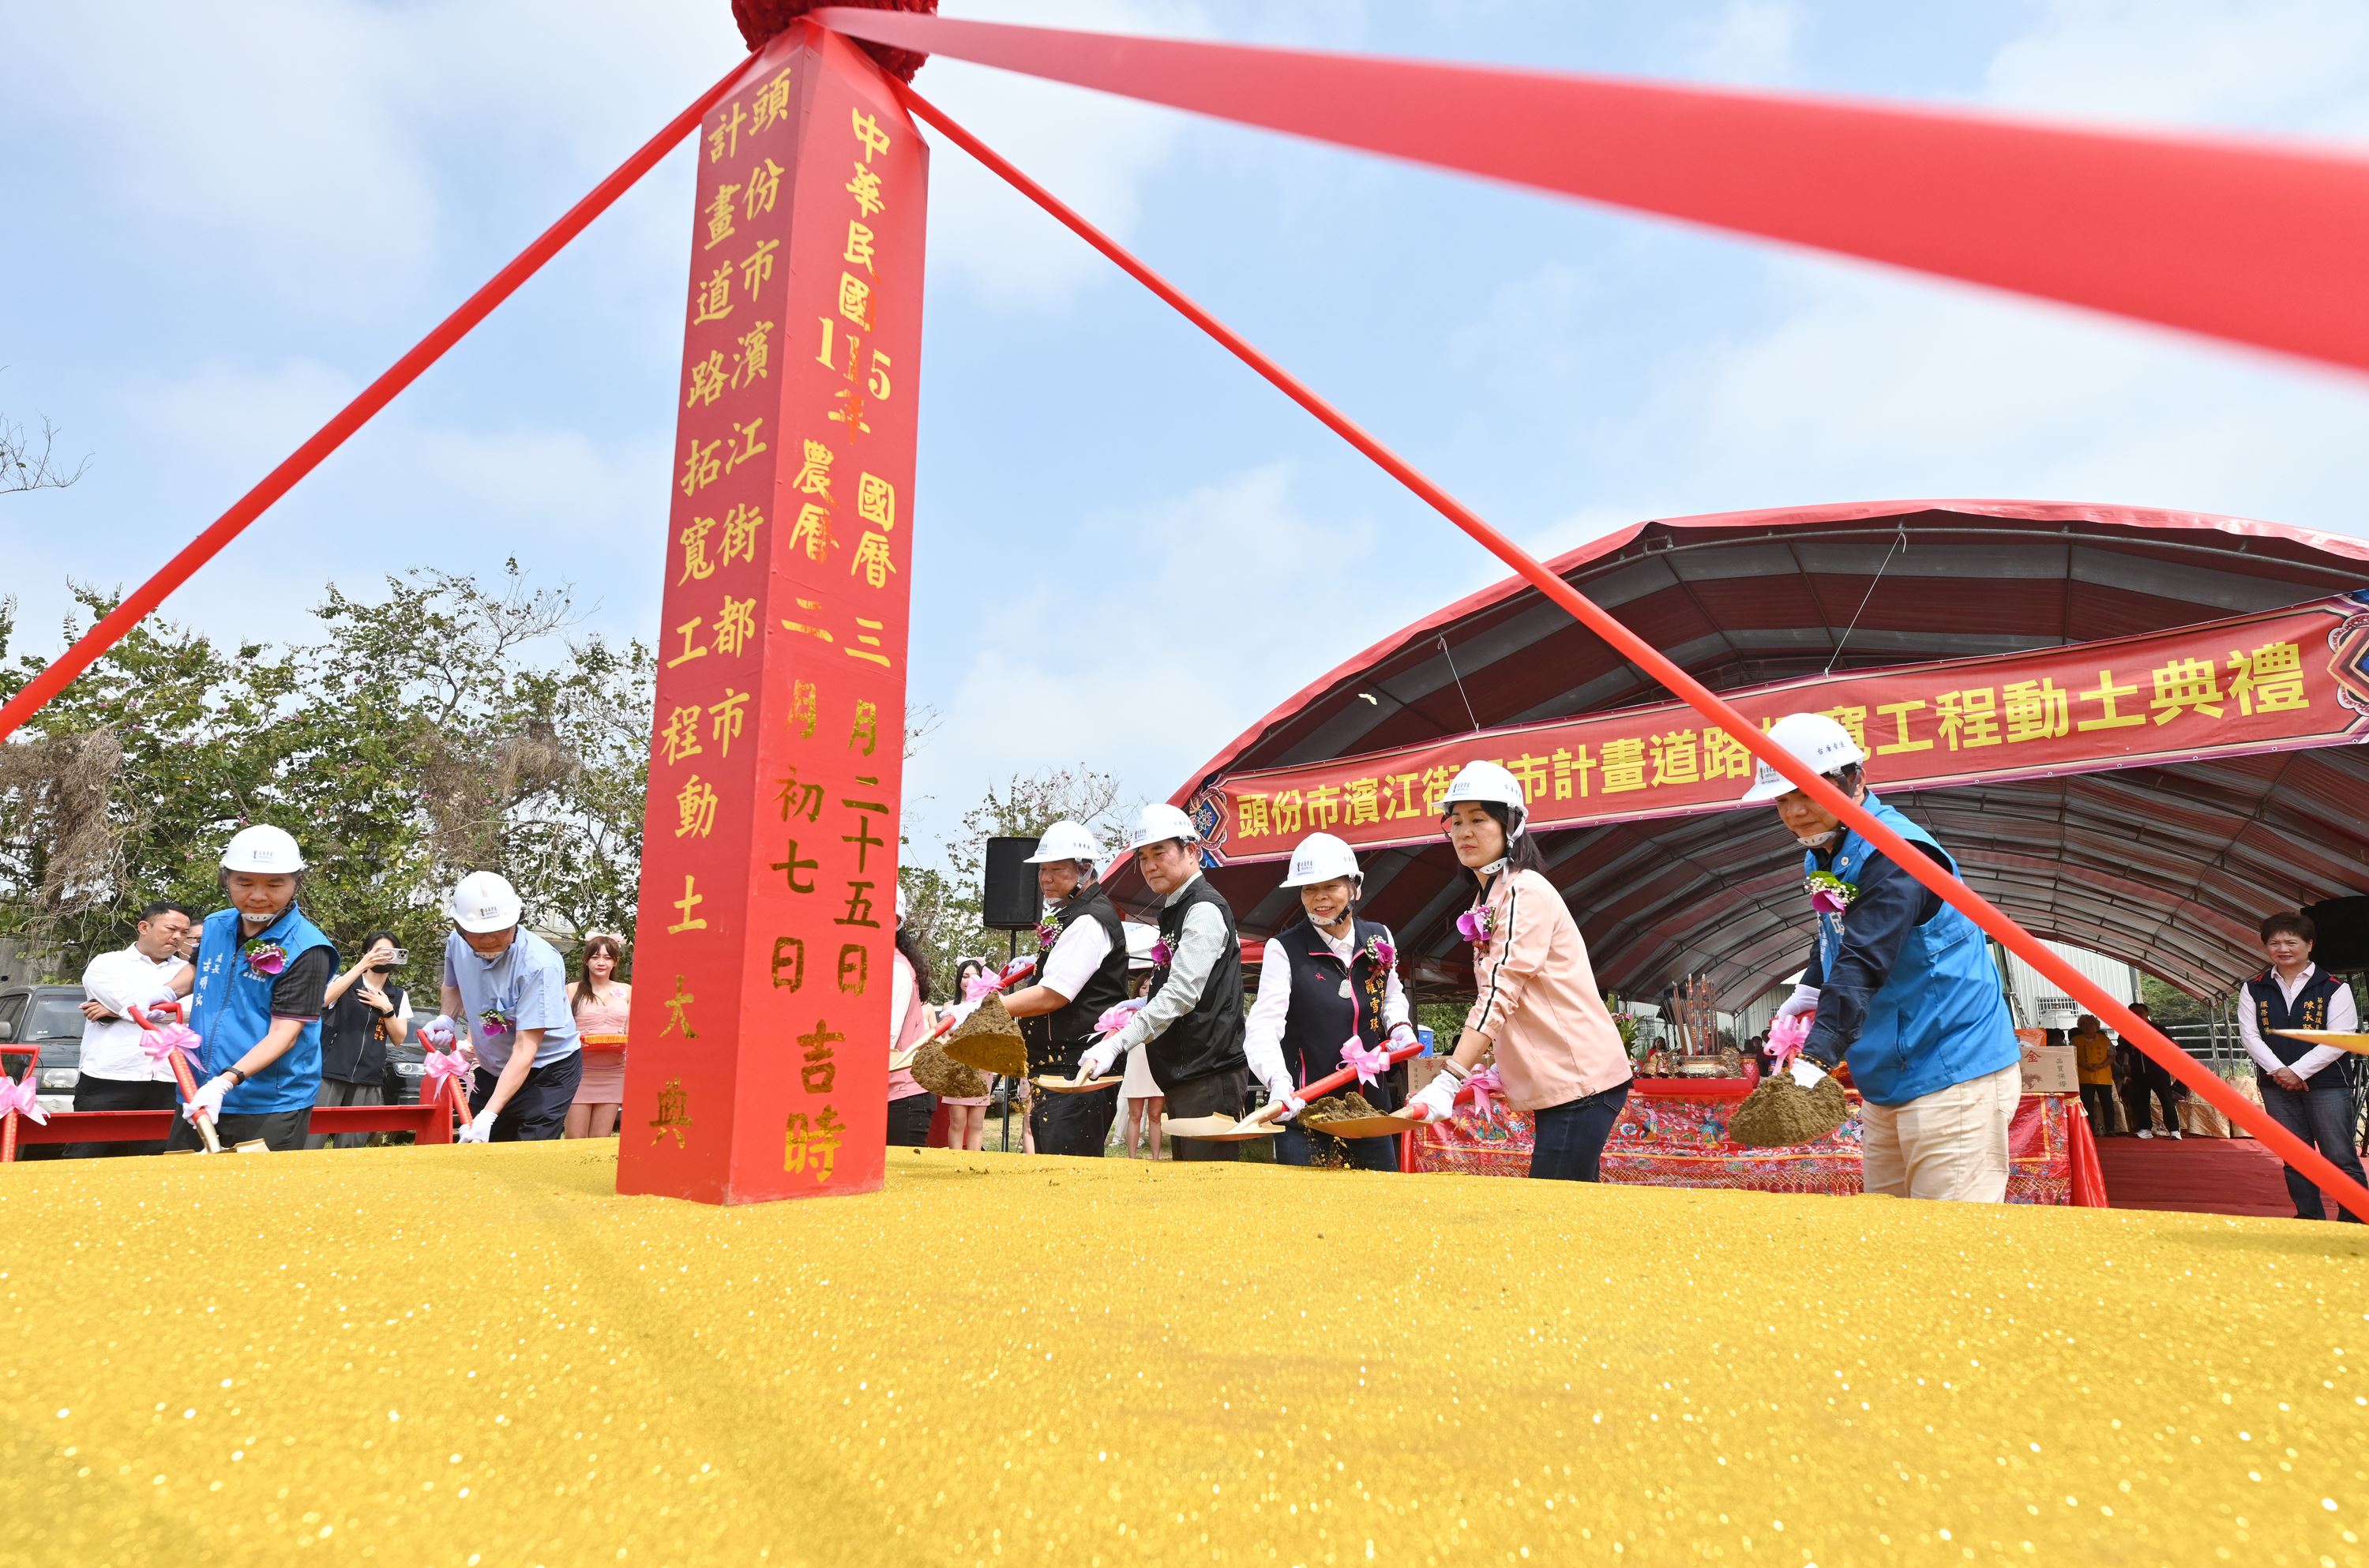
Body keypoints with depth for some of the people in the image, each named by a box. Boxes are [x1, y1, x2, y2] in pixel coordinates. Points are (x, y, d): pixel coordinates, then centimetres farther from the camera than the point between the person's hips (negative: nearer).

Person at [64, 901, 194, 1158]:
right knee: (83, 1163, 1)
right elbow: (135, 1003, -10)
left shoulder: (186, 971, 15)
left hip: (167, 1086, 2)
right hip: (107, 1082, -2)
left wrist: (117, 1012, -5)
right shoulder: (106, 964, 7)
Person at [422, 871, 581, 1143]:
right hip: (493, 1069, 7)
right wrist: (447, 1018, -5)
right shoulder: (457, 942, -9)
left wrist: (488, 1116, -37)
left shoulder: (539, 963, -30)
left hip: (548, 1071, -6)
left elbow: (525, 1049, -31)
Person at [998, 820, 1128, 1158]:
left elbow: (1051, 996, -21)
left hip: (1078, 1074, -11)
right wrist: (1034, 967, 19)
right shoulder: (1070, 917, 18)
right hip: (1057, 1071, 11)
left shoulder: (1089, 921, -14)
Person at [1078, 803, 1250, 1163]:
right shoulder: (1175, 911, 17)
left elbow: (1181, 994, -23)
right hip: (1183, 1077, 10)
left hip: (1209, 1077, -10)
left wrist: (1114, 1045, -27)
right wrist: (1138, 1009, 7)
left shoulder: (1205, 910, -12)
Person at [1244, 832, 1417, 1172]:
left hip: (1372, 1105, 5)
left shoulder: (1379, 939, 5)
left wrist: (1400, 1026, 3)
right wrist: (1279, 1083, -35)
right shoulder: (1284, 949, -9)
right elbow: (1263, 1026, -19)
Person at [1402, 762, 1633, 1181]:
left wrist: (1447, 1082, -28)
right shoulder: (1488, 900, 14)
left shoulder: (1525, 892, -14)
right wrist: (1501, 1072, 9)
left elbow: (1499, 995, -23)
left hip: (1580, 1080, -9)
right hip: (1559, 1083, 9)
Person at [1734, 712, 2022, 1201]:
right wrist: (1808, 992, 12)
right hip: (1886, 1083, 9)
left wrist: (1816, 1059, -39)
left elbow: (1863, 964, -32)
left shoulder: (1896, 854, -20)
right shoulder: (1823, 857, 9)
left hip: (1953, 1076, -9)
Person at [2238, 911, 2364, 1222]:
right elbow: (2250, 1035, 2)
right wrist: (2278, 1071, -12)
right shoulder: (2253, 990, 6)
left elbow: (2339, 1039, -9)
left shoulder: (2334, 988, -2)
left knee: (2340, 1158, -3)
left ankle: (2354, 1223, 5)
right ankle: (2309, 1220, 18)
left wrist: (2297, 1071, -15)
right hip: (2276, 1085, 3)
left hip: (2326, 1084, -3)